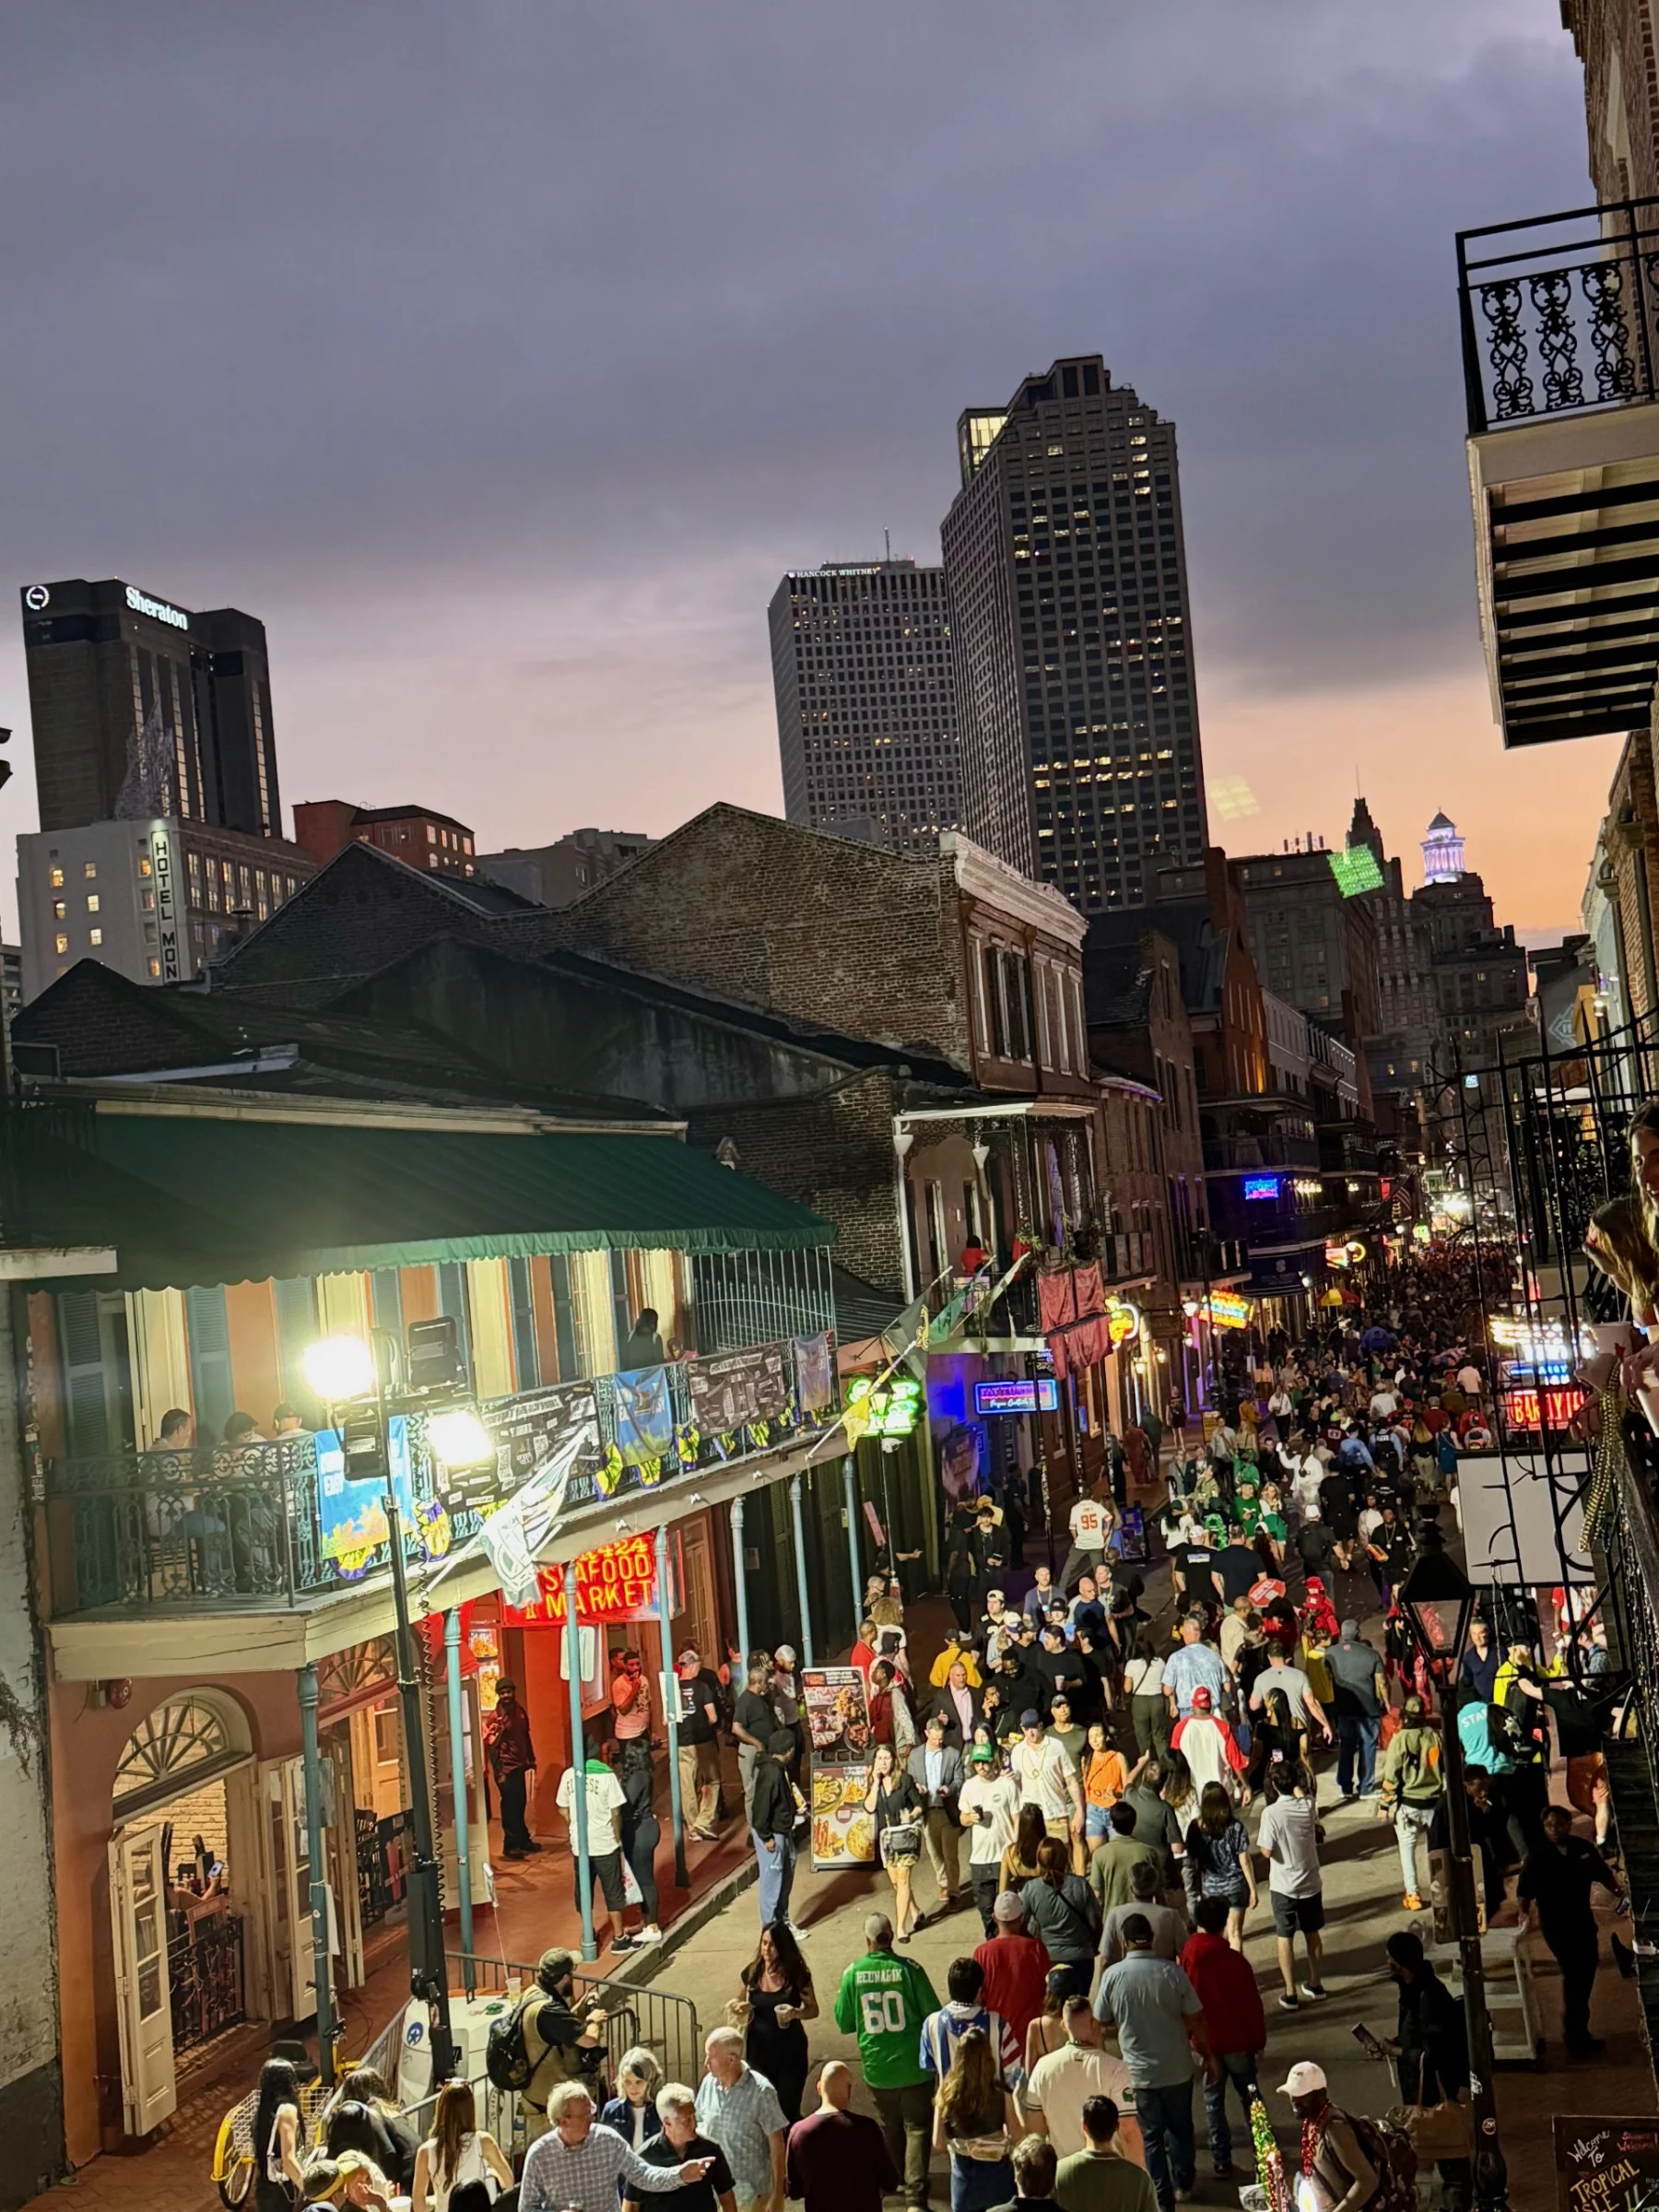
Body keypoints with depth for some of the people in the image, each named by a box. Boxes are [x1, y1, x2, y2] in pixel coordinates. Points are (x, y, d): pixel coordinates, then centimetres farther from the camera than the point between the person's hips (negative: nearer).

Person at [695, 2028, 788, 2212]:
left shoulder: (761, 2091, -19)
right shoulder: (708, 2083, -5)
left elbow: (777, 2145, -14)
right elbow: (699, 2128, 9)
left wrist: (778, 2194, -13)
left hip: (750, 2190, -4)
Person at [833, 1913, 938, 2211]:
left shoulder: (853, 1974, -9)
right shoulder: (908, 1969, -15)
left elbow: (844, 2024, 0)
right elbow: (934, 2015, -8)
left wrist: (839, 1997, 17)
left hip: (877, 2068, 3)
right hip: (913, 2065, -3)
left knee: (890, 2128, 23)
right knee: (917, 2127, 6)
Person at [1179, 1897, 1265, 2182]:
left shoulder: (1186, 1960, -11)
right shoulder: (1235, 1961, -17)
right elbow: (1253, 2003, -10)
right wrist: (1259, 2039, 4)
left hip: (1205, 2042, 1)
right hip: (1237, 2040, -1)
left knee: (1213, 2100, 12)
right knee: (1248, 2094, 17)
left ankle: (1221, 2161, 13)